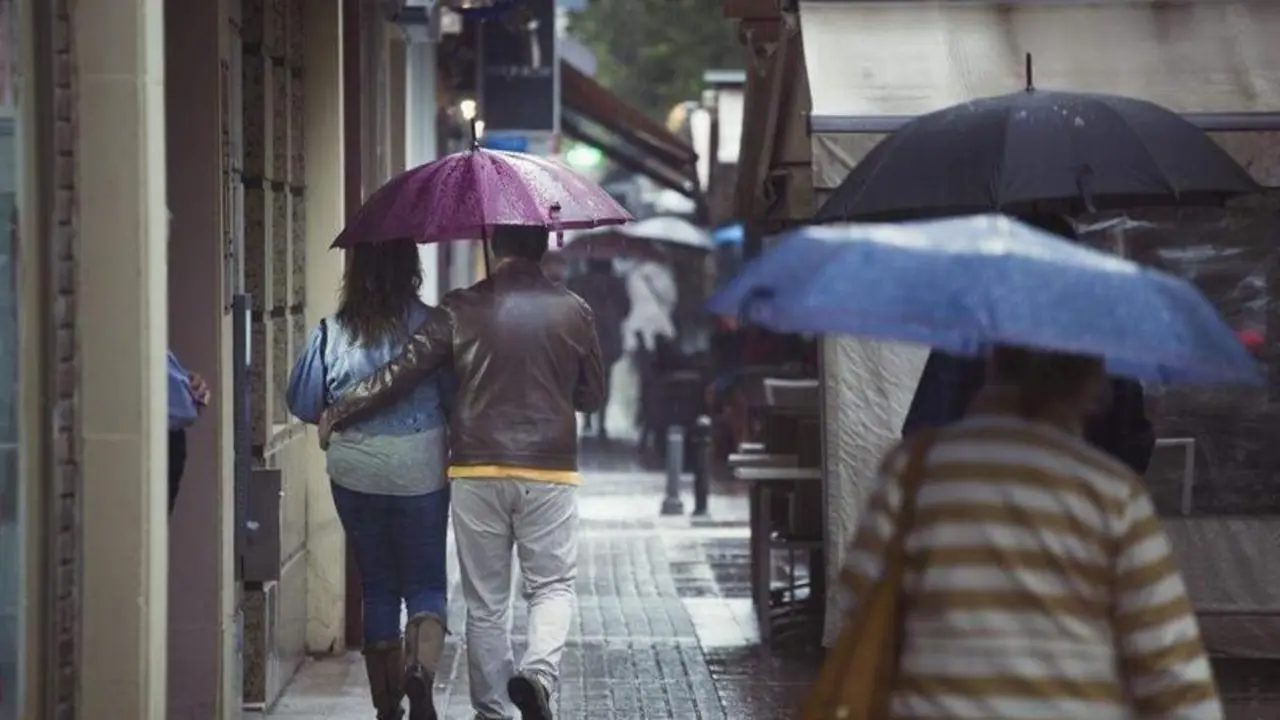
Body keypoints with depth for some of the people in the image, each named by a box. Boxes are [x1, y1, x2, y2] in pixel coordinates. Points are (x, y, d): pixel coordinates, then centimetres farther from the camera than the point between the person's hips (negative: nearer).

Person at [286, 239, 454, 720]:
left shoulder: (332, 332, -3)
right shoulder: (431, 325, -10)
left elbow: (302, 403, 3)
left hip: (354, 473, 2)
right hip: (419, 470, -2)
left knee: (377, 589, 12)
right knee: (427, 585, 7)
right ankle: (422, 667, -21)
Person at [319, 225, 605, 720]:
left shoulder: (461, 310, -3)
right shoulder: (573, 311, 0)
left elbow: (401, 374, -3)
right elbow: (593, 396, 9)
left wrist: (337, 414, 8)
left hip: (477, 472, 0)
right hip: (549, 473, 0)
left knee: (485, 602, 9)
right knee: (552, 586, 9)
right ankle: (539, 671, -17)